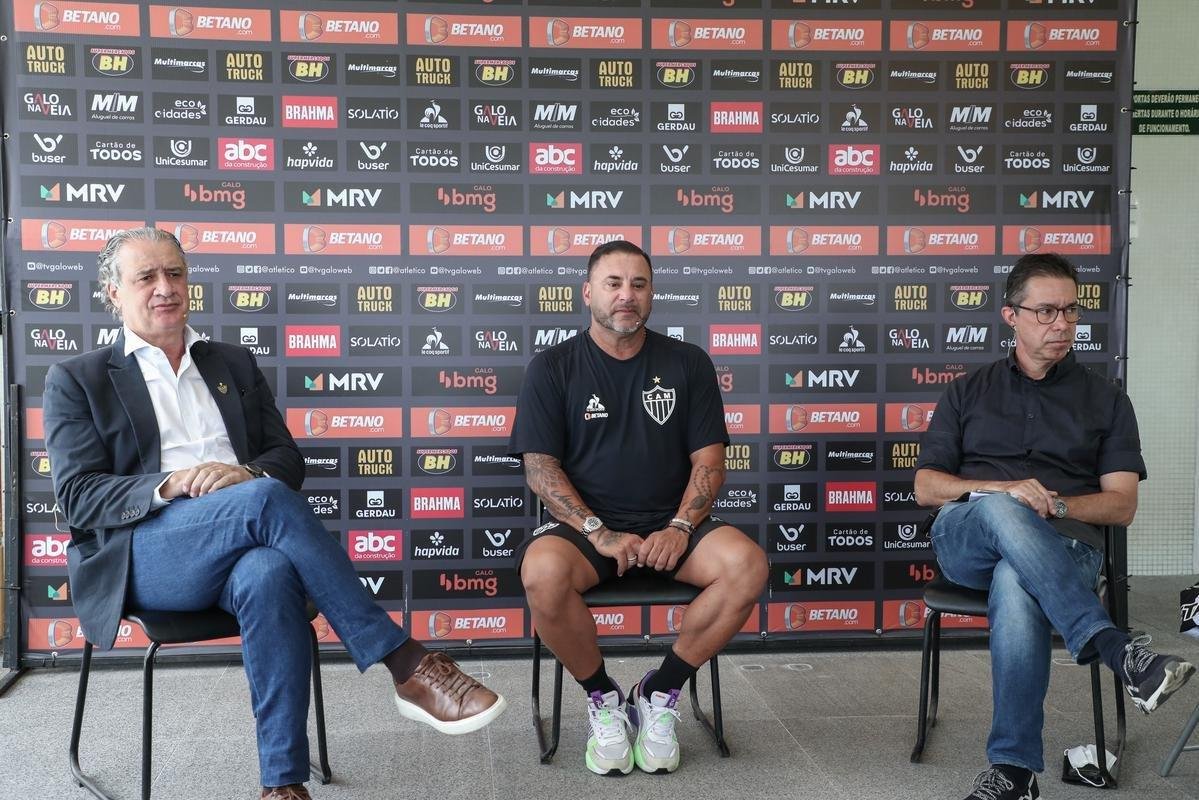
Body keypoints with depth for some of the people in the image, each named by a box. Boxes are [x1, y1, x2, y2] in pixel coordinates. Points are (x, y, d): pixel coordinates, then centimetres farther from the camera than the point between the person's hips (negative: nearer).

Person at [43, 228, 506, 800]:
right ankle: (408, 667, -33)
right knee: (265, 499, -34)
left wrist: (247, 472, -10)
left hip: (238, 550, 3)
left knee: (270, 576, -37)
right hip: (141, 555, -2)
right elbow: (78, 496, 1)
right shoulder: (76, 381, 12)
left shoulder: (235, 364, 22)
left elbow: (288, 459, 15)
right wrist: (170, 486, -18)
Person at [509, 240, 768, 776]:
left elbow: (709, 459, 5)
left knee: (747, 565, -27)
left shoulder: (687, 364, 9)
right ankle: (602, 697, -6)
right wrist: (599, 532, -16)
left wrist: (680, 528, -13)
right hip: (583, 524, -2)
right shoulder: (553, 368, 4)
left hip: (670, 525, 2)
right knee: (543, 573, -35)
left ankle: (659, 692, -6)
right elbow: (540, 467, -3)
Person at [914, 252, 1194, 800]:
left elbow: (1122, 504, 9)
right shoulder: (969, 393, 20)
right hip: (965, 541, 1)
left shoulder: (1106, 401, 18)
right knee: (1001, 510, -38)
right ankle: (1115, 650, -45)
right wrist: (1004, 490, -9)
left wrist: (1054, 504, -11)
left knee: (1016, 586, -39)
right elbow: (925, 487, 10)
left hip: (1063, 545, -1)